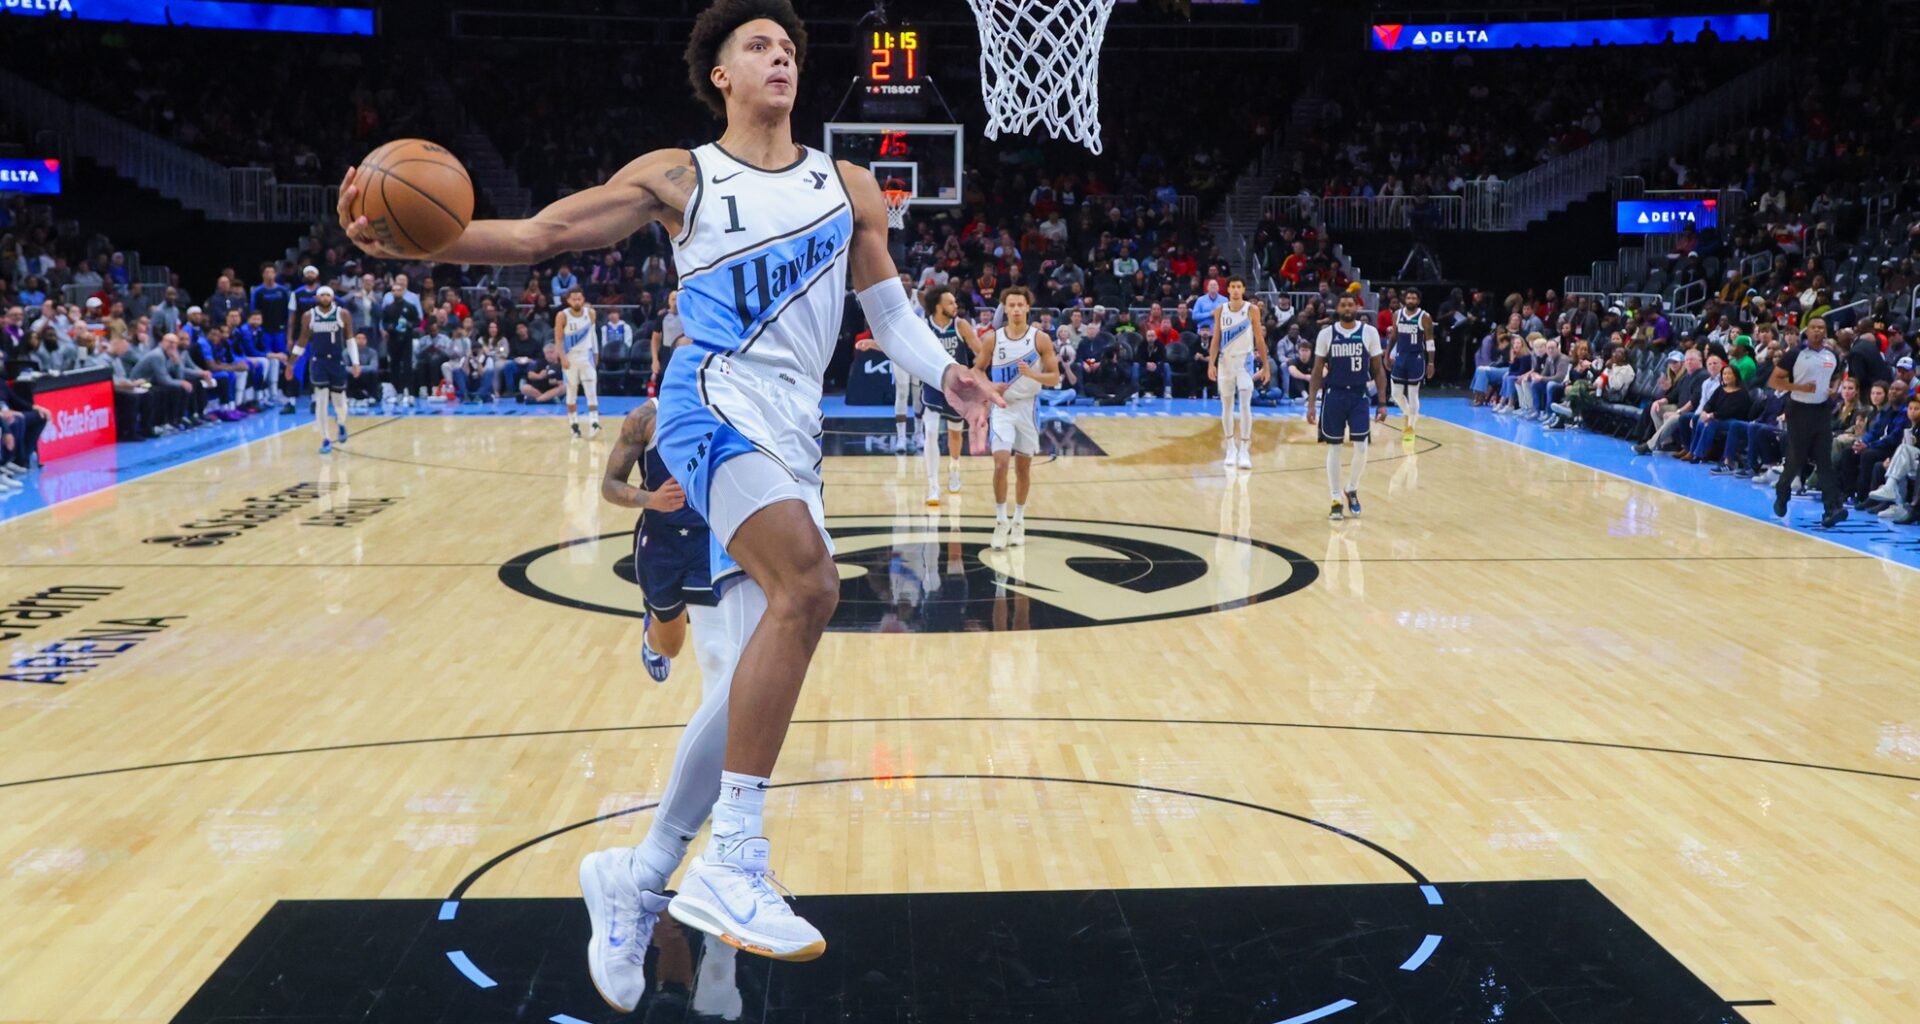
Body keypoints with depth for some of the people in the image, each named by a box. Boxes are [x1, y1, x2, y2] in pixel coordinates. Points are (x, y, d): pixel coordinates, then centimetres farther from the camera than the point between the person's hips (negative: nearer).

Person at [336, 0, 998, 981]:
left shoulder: (846, 186, 18)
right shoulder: (677, 175, 7)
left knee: (751, 681, 1)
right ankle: (730, 862, -26)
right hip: (716, 402, -5)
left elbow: (890, 312, 20)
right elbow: (539, 234, 3)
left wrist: (946, 373, 1)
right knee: (807, 585, -30)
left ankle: (641, 883, 15)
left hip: (794, 430, 6)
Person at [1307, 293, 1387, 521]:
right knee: (1334, 449, 4)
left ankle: (1352, 490, 21)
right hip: (1334, 395, 0)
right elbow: (1318, 371, 2)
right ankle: (1336, 500, 13)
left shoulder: (1370, 332, -3)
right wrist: (1311, 403, -3)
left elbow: (1378, 370, 3)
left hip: (1359, 396, 0)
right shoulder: (1326, 333, -3)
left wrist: (1382, 403, -2)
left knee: (1361, 448, -5)